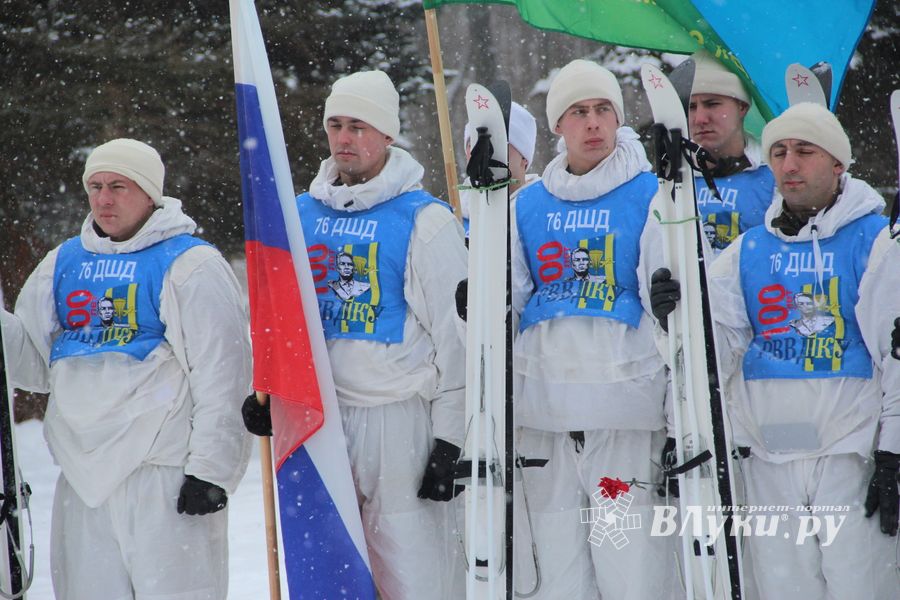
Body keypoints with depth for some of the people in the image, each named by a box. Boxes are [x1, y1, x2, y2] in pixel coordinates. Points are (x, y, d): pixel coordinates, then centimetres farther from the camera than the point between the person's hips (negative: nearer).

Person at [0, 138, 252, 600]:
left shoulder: (189, 264, -4)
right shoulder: (64, 262, 15)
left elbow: (223, 372, -8)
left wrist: (211, 467, -13)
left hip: (166, 469, -6)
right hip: (84, 472, 6)